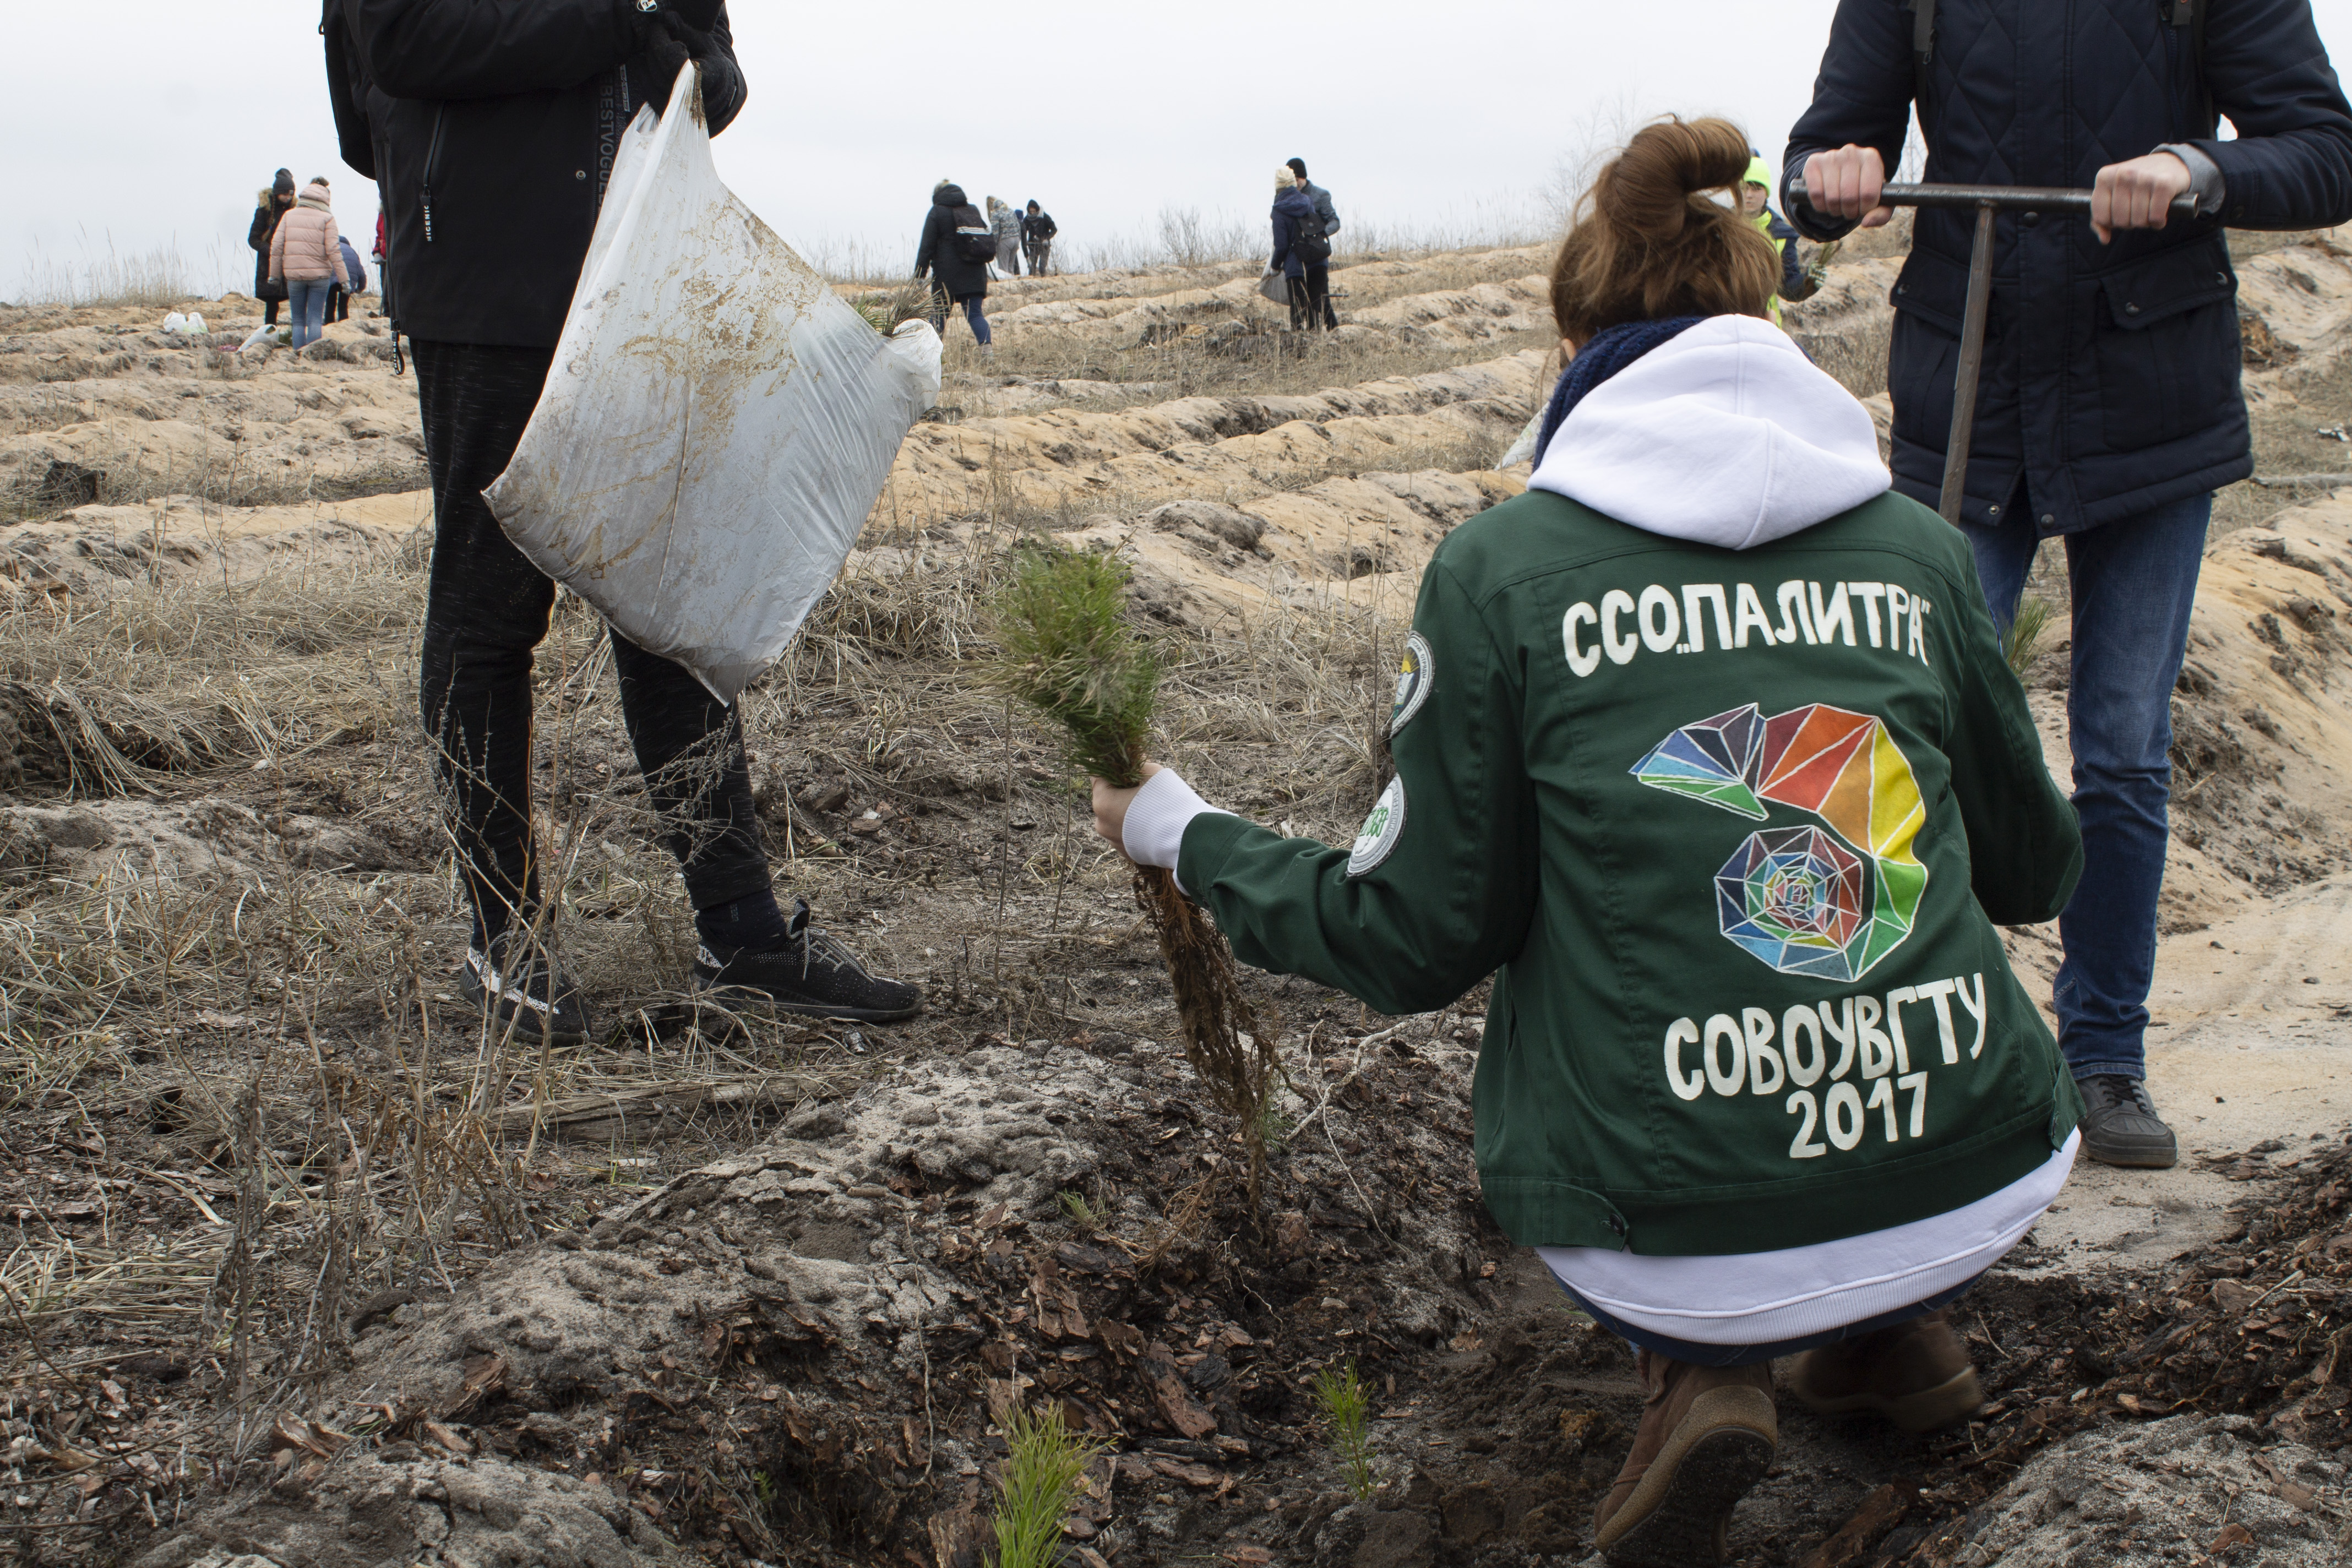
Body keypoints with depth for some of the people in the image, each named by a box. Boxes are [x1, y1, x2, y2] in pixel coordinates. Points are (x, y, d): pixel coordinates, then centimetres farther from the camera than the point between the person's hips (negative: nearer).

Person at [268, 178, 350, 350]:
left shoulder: (289, 215, 4)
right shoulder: (327, 218, -4)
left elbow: (276, 246, 1)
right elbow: (333, 250, -9)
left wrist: (274, 274, 10)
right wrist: (343, 279, -6)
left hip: (293, 275, 2)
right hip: (320, 275, -2)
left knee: (298, 321, 10)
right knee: (315, 320, 2)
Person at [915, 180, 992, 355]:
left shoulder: (937, 212, -1)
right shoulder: (973, 211, 13)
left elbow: (926, 247, -5)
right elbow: (989, 243, 20)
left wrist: (919, 275, -4)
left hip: (946, 275, -4)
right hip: (974, 274, 4)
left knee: (939, 315, 4)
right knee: (975, 314, 1)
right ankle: (987, 349, -18)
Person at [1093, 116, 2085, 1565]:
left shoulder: (1503, 568, -6)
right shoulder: (1920, 548, 3)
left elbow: (1416, 941, -1)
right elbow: (2035, 874, 16)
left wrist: (1185, 835, 15)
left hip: (1688, 1242, -3)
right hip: (1988, 1189, 4)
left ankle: (1702, 1371, 8)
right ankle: (1896, 1335, 23)